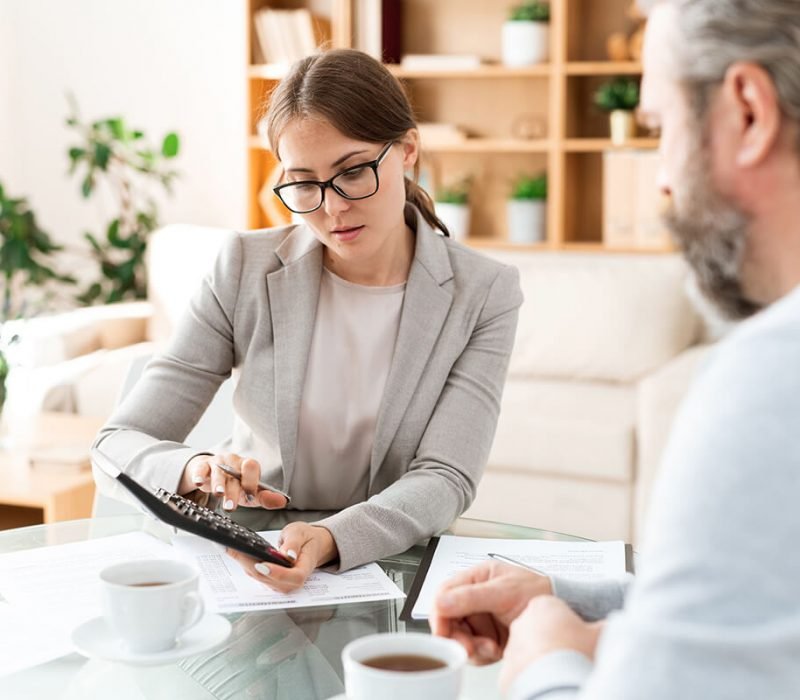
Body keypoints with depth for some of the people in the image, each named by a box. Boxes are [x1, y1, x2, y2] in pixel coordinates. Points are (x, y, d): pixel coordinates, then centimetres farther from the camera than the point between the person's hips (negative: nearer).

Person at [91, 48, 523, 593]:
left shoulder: (483, 295, -5)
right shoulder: (245, 270, -4)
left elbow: (445, 480, -12)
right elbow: (119, 446, -5)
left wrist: (330, 540, -31)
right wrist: (196, 471, -27)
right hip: (249, 569, 0)